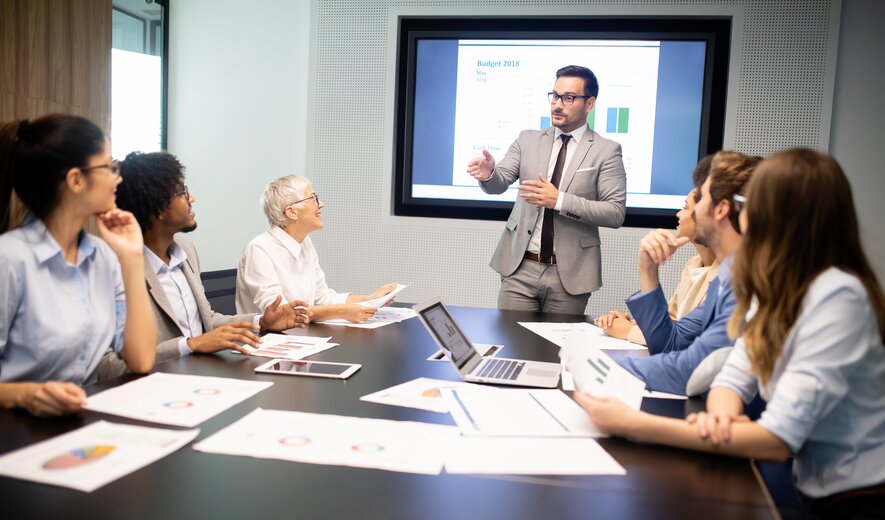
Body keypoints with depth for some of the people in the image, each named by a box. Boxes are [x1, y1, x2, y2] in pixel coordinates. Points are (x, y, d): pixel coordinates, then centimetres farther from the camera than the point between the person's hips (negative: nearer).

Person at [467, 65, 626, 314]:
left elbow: (615, 213, -9)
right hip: (521, 267, 2)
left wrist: (559, 200, -19)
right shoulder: (528, 140, 8)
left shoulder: (606, 150, -2)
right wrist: (489, 174, -25)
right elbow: (500, 182, -1)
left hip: (570, 274, -2)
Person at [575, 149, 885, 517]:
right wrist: (720, 417, -24)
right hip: (817, 489, 6)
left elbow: (779, 440, -27)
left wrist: (634, 425, -28)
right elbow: (735, 377, 0)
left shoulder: (837, 296, -23)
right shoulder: (777, 288, 3)